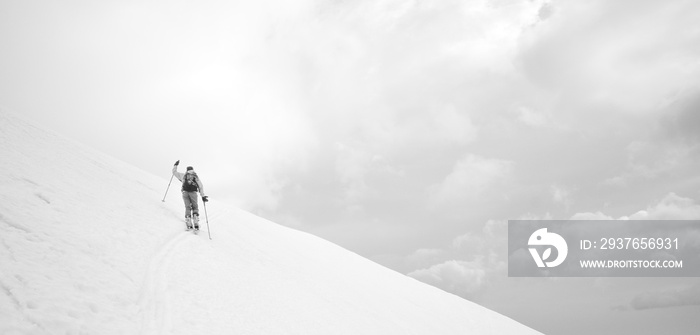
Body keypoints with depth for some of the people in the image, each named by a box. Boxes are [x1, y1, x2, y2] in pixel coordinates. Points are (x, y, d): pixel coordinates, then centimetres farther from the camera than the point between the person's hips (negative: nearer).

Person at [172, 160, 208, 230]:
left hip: (185, 192, 1)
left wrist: (175, 165, 47)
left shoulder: (183, 175, 19)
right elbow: (201, 186, 11)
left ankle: (188, 223, -12)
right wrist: (203, 196, 9)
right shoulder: (196, 177, 19)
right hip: (193, 192, 0)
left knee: (187, 207, 3)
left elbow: (174, 172, 31)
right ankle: (196, 223, -8)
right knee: (195, 207, 9)